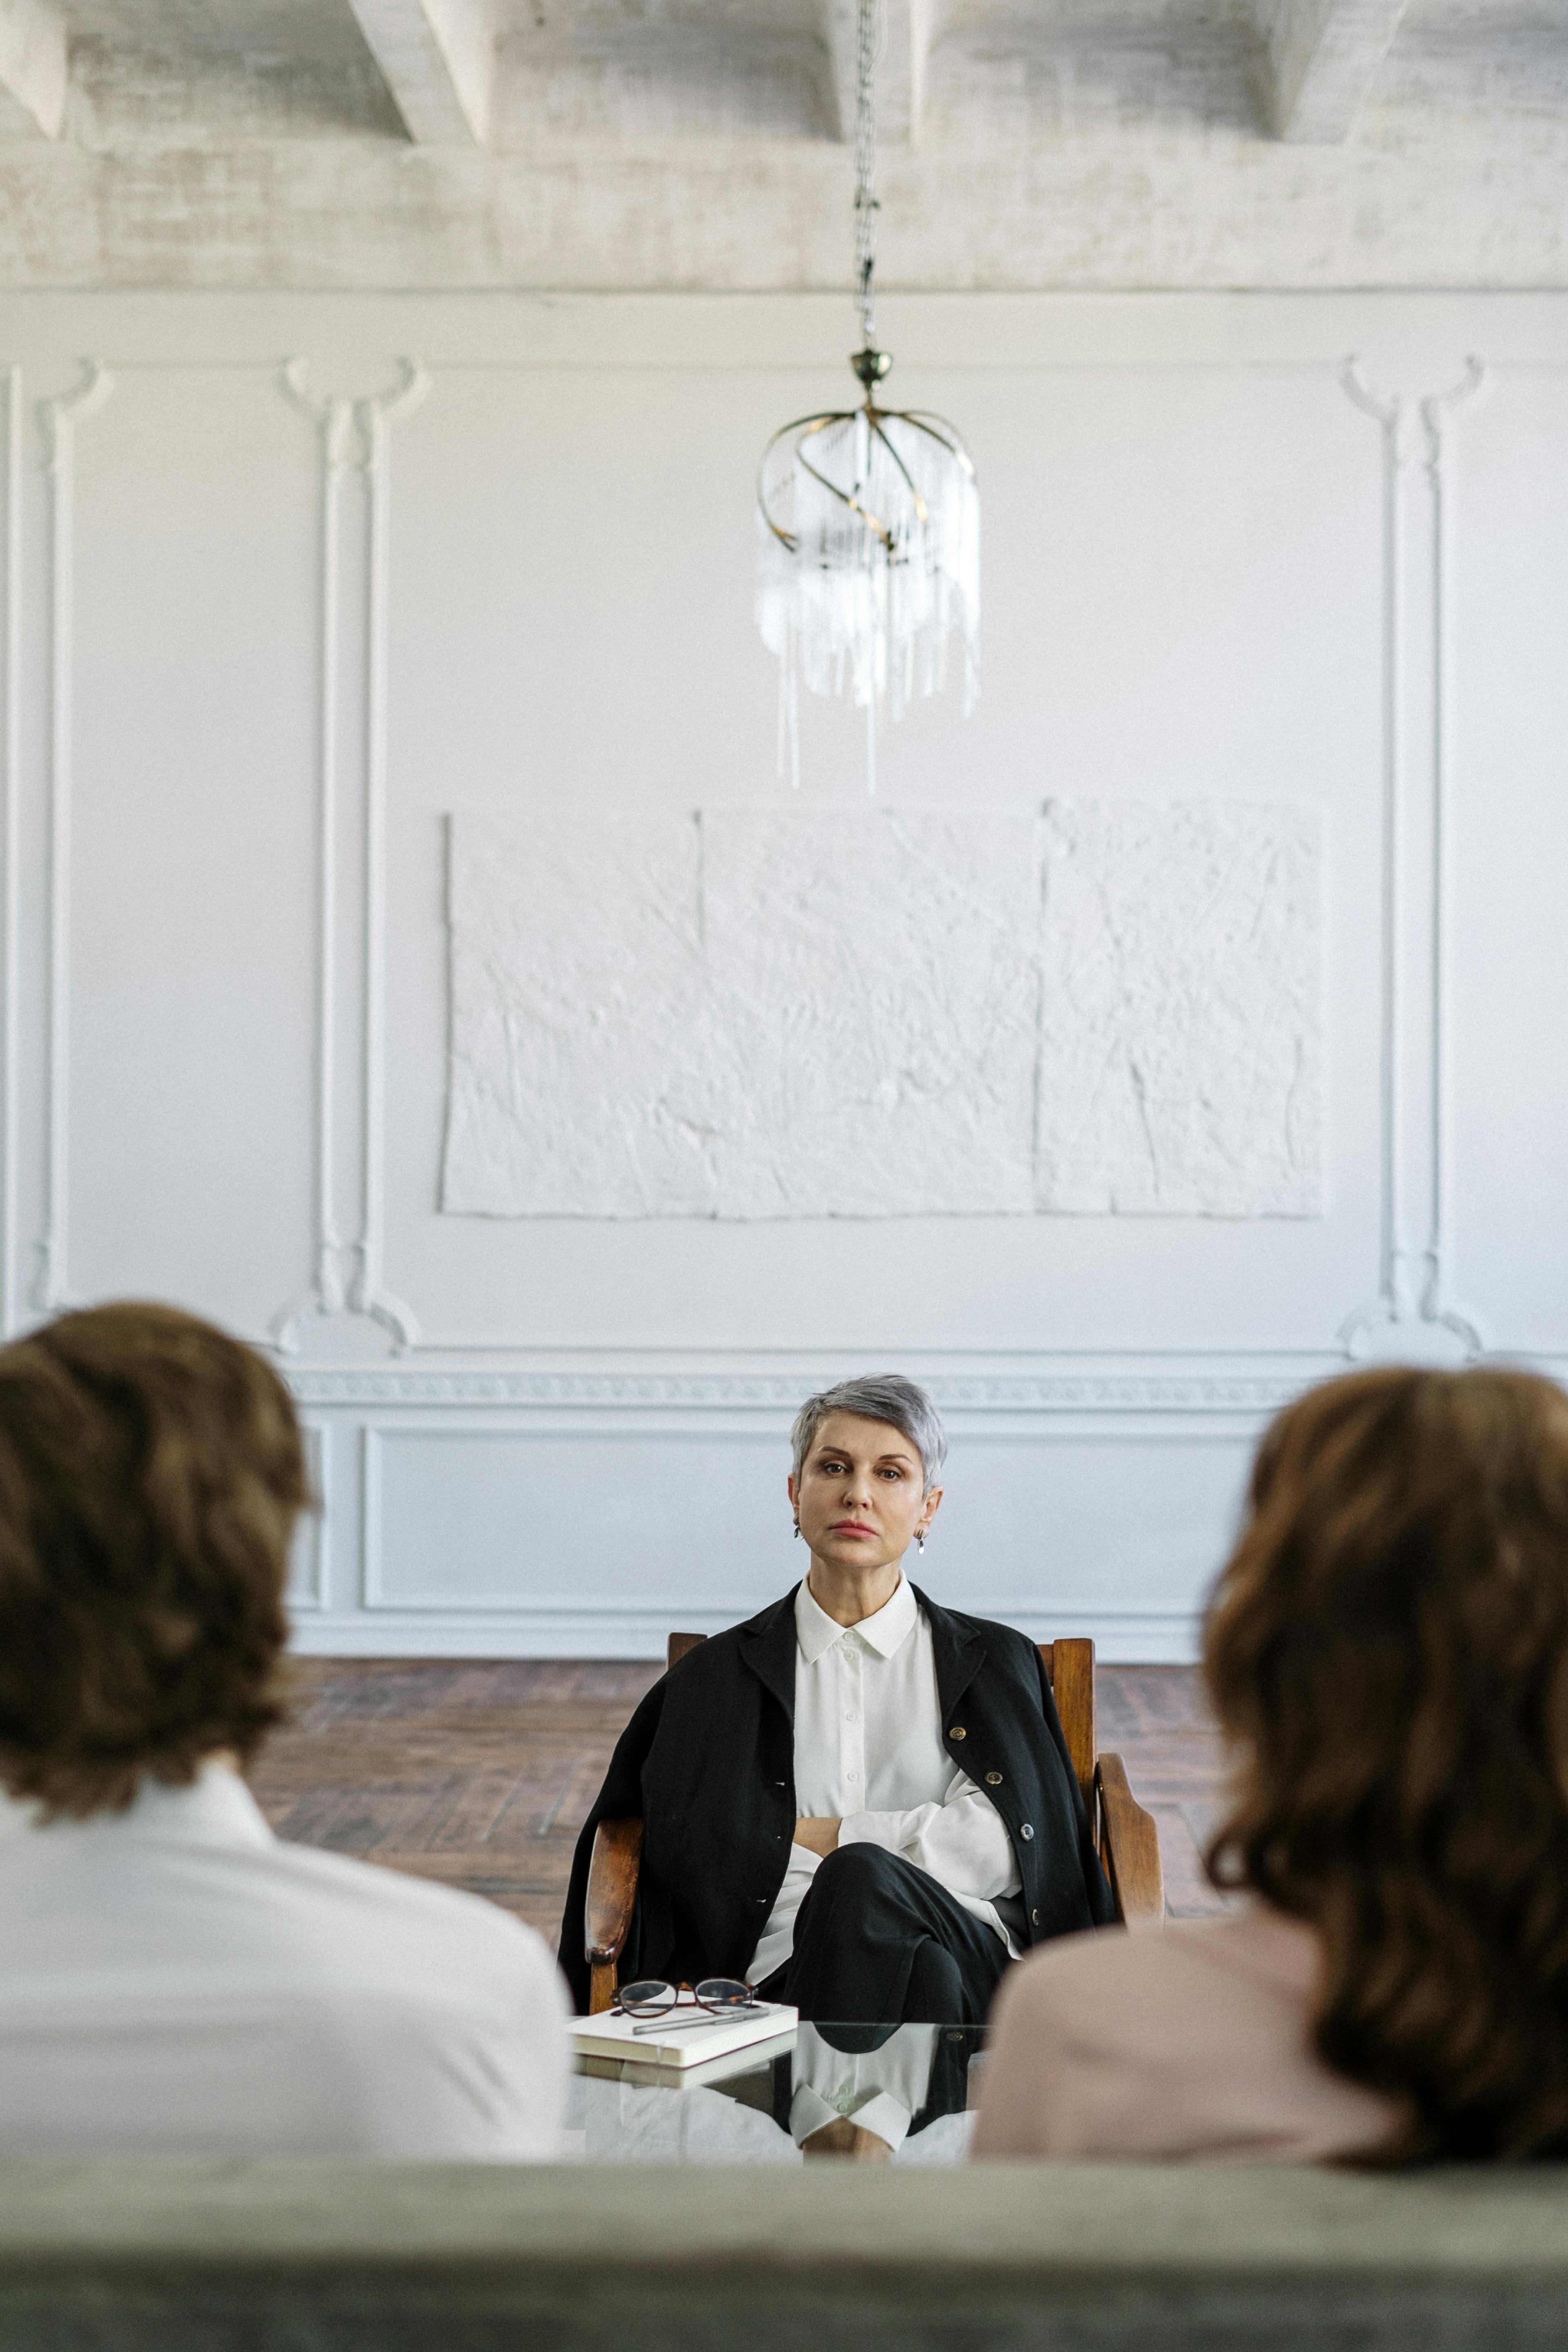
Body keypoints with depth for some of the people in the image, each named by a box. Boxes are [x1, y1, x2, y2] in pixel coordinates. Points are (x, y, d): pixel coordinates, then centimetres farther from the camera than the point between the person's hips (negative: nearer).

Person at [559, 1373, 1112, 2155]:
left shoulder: (997, 1665, 21)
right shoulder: (718, 1675, 22)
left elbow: (1004, 1846, 4)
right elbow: (692, 1857, 6)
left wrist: (823, 1837, 3)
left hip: (980, 1967, 1)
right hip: (786, 1986, 0)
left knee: (861, 1880, -38)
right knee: (923, 1978, -41)